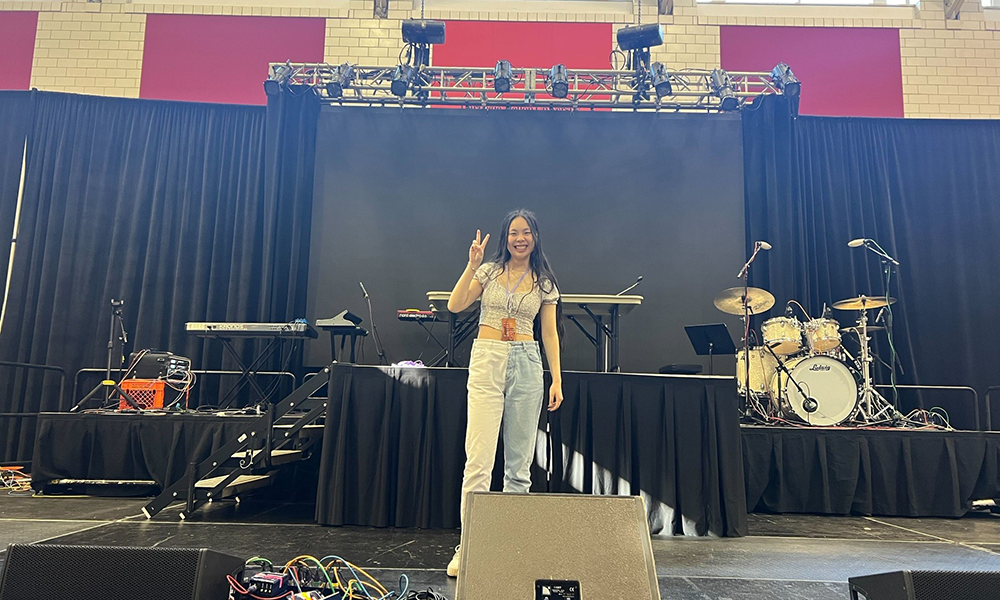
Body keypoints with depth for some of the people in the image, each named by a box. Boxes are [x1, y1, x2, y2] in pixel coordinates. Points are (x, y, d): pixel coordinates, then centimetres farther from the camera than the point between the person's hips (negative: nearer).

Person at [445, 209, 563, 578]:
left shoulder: (544, 282, 10)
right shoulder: (489, 271, 7)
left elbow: (550, 333, 8)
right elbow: (455, 305, -5)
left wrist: (557, 380, 1)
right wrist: (472, 265, -14)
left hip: (527, 362, 2)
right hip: (487, 360, -2)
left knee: (519, 461, 6)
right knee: (479, 458, -9)